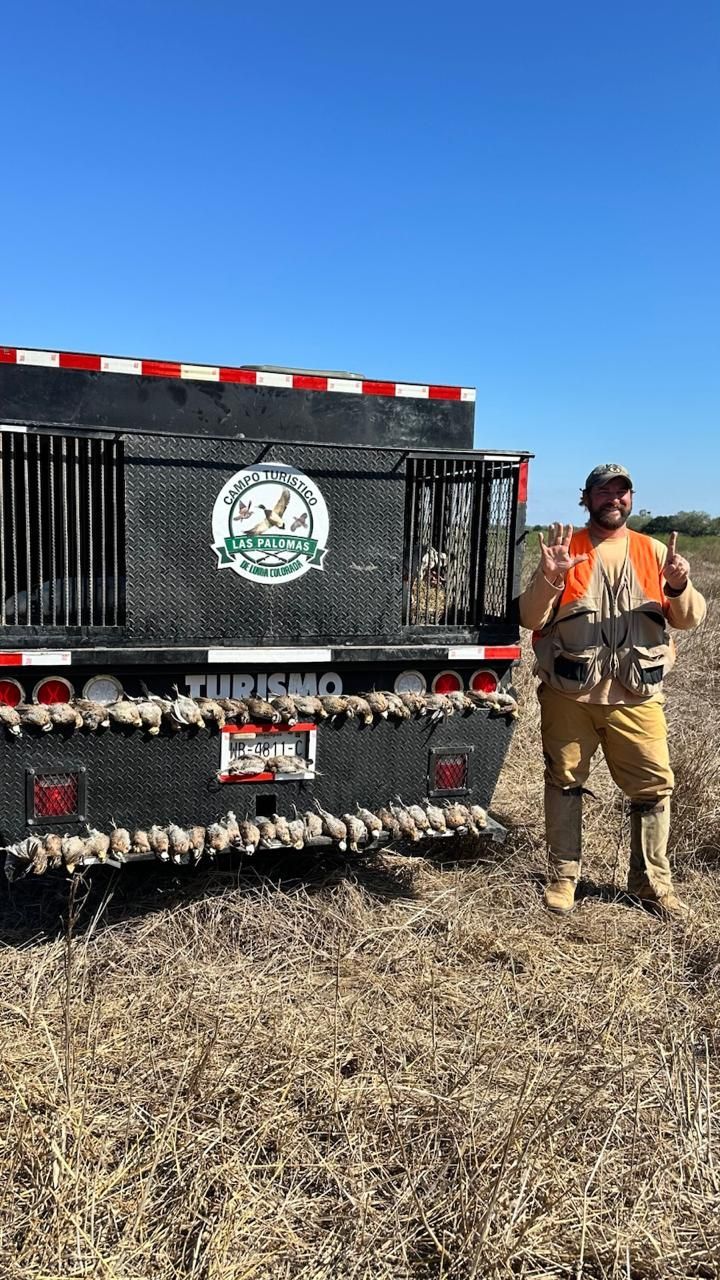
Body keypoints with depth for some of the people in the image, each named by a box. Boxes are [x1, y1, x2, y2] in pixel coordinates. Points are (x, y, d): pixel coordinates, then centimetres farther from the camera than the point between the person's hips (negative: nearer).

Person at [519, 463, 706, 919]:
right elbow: (531, 619, -2)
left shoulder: (653, 551, 7)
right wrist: (548, 578, -21)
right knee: (565, 781, 9)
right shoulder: (564, 549, 2)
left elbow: (690, 619, 4)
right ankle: (563, 877, 24)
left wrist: (679, 586, -17)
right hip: (569, 694, -1)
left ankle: (653, 882, 22)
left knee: (654, 786, 5)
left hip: (635, 696, 2)